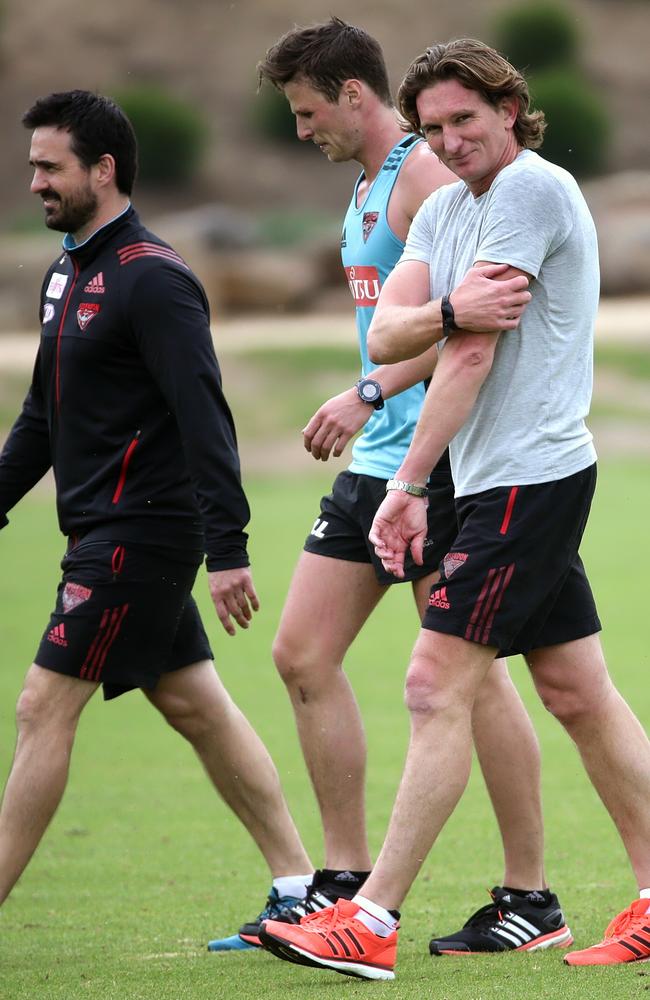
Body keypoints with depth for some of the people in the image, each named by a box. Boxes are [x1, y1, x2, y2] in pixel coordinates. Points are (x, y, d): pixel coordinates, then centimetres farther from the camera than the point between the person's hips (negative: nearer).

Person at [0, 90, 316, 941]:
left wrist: (227, 549, -26)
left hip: (139, 533, -10)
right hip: (109, 531, 10)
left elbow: (205, 419, -21)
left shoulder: (152, 280, -15)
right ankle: (299, 887, 15)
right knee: (197, 708, 11)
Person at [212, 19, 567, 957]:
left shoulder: (424, 174, -13)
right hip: (376, 460, 10)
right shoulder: (368, 186, 19)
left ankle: (533, 899, 0)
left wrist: (367, 396, -27)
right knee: (303, 654, 7)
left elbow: (465, 319, -23)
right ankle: (347, 881, 13)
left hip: (434, 459, -10)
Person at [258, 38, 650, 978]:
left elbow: (474, 353, -16)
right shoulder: (444, 208, 15)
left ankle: (374, 920, -11)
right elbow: (385, 333, 4)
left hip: (527, 477, -9)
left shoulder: (533, 186, -13)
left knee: (438, 686, -11)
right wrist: (446, 310, -18)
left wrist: (408, 485, -15)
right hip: (507, 482, 9)